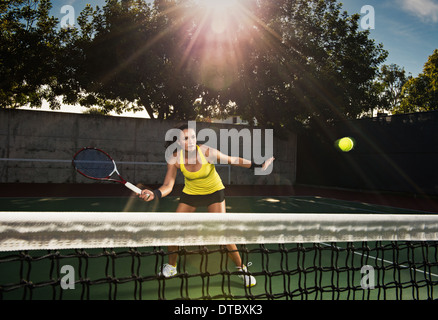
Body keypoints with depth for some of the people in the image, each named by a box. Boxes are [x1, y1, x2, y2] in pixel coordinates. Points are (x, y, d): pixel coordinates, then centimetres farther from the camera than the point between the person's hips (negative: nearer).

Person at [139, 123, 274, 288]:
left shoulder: (207, 152, -28)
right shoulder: (175, 160, -20)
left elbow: (233, 160, -17)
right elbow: (168, 186, -21)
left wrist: (258, 165, -23)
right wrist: (154, 193, -42)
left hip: (214, 192, -3)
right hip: (190, 193, 3)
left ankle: (241, 268, 9)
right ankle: (171, 266, 25)